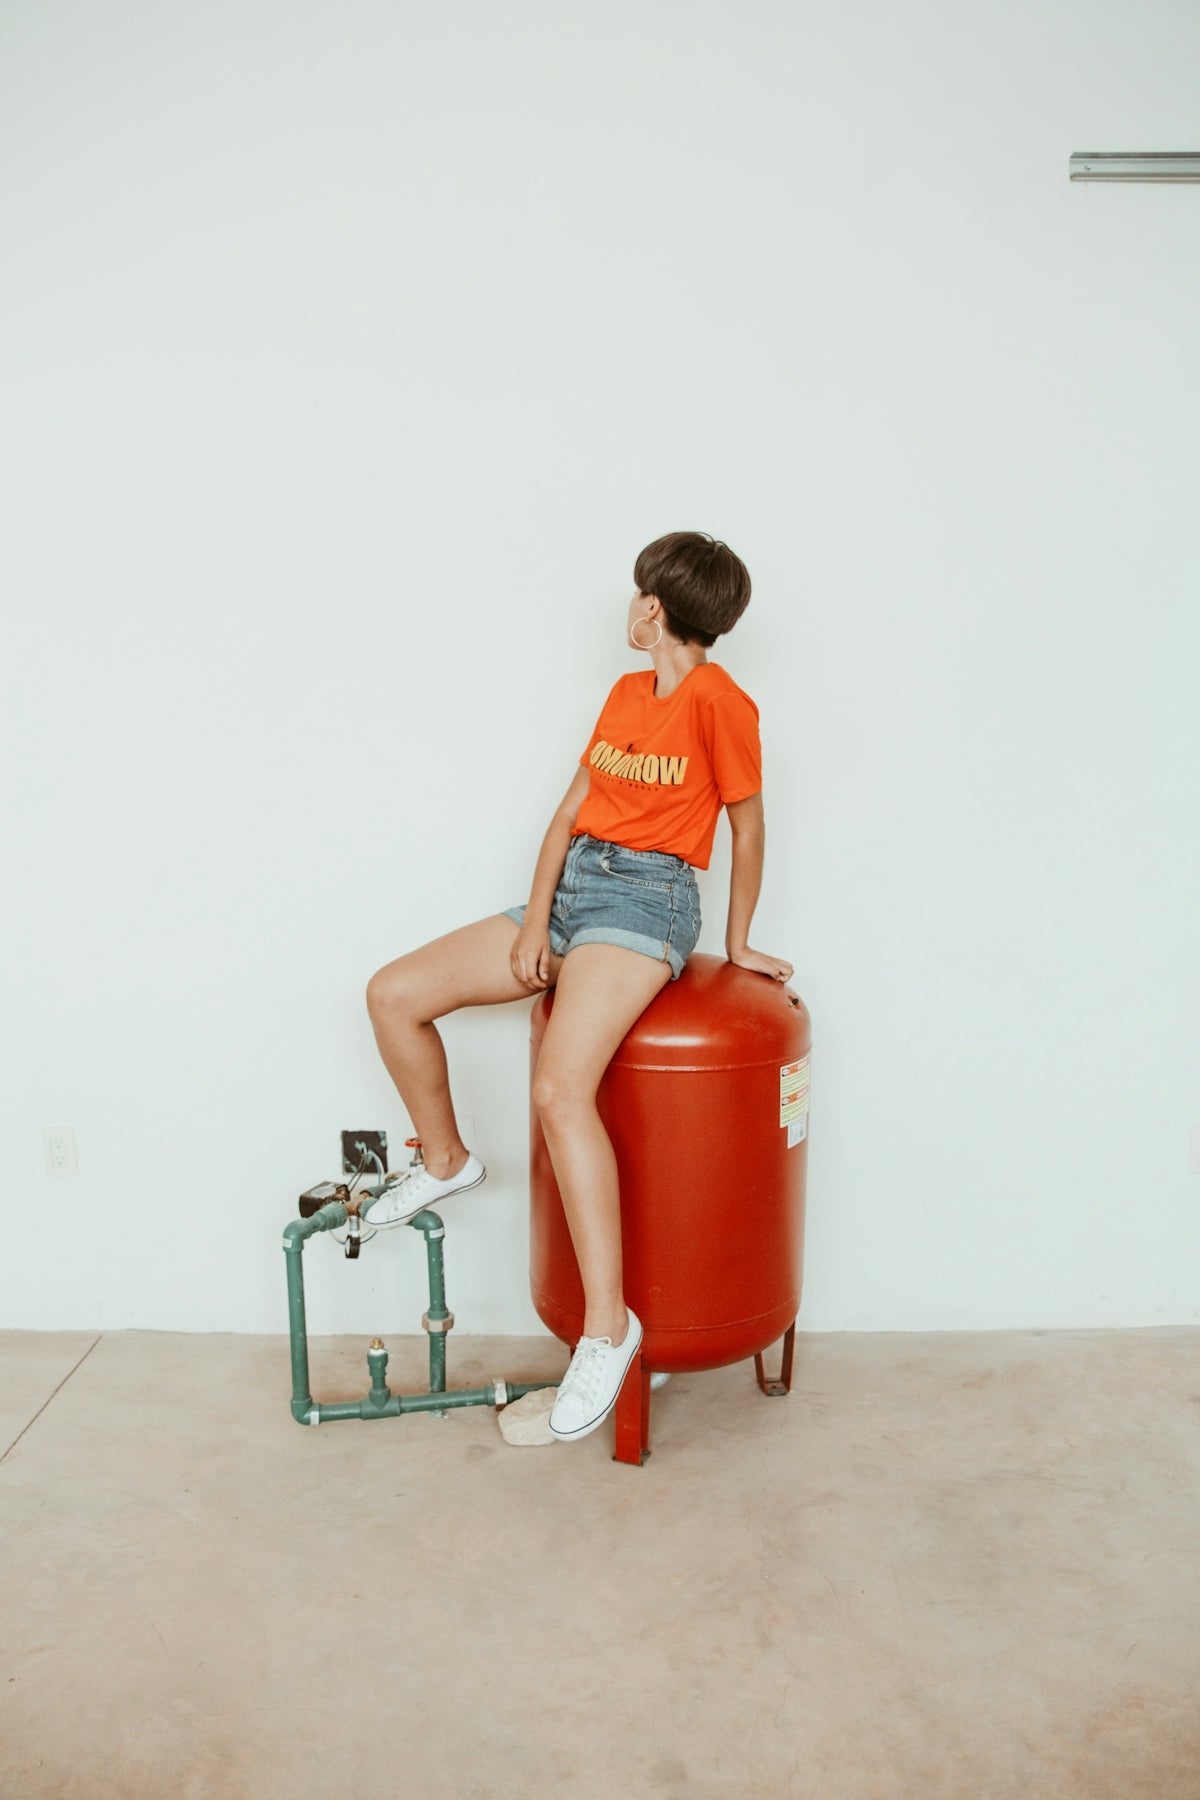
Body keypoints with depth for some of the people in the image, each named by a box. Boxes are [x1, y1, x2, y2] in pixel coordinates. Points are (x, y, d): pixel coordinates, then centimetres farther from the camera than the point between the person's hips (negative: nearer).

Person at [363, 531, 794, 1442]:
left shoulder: (718, 700, -8)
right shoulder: (627, 693, 16)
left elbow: (748, 827, -2)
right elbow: (570, 811, 11)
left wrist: (737, 943, 6)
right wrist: (536, 919, 0)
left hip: (645, 897, -8)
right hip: (568, 888, 8)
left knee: (561, 1089, -30)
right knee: (393, 994, -1)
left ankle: (608, 1324, -21)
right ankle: (447, 1160, 21)